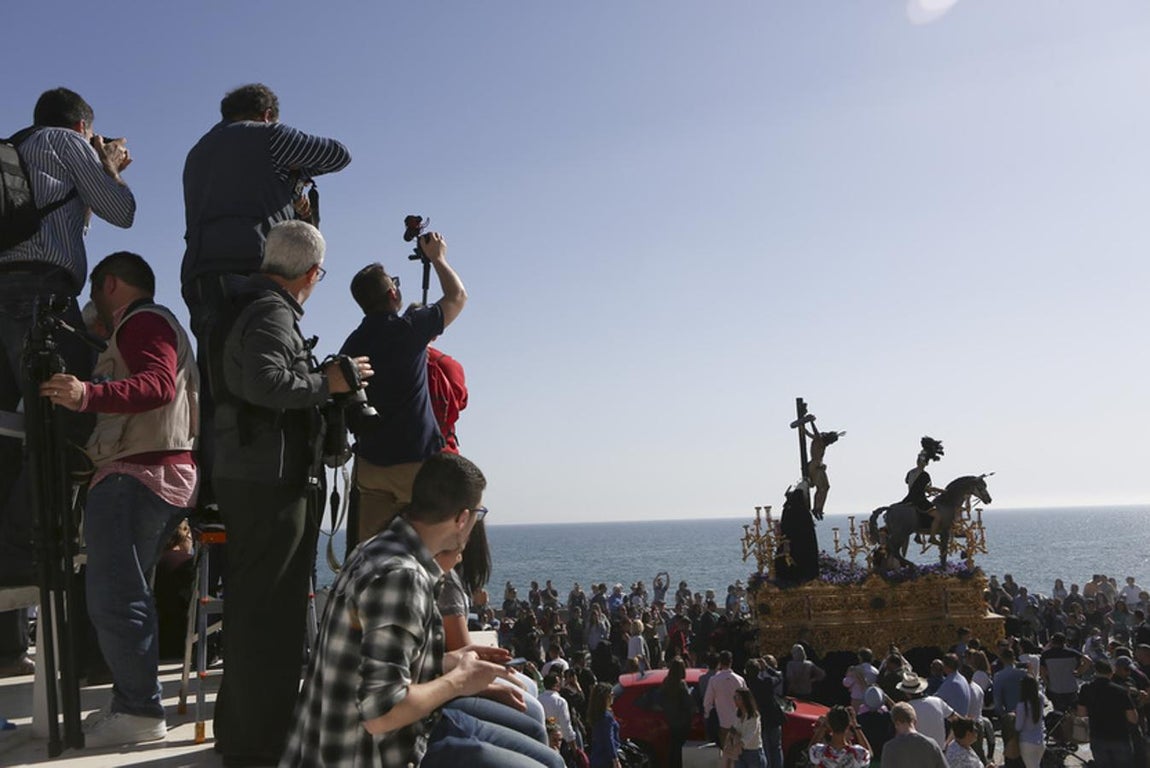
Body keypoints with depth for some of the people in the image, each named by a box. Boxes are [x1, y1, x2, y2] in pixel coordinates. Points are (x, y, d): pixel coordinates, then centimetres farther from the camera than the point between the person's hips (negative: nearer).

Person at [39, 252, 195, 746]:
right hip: (160, 476, 11)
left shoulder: (142, 321, -5)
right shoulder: (158, 324, 28)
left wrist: (89, 395, -37)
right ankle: (133, 703, 19)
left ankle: (140, 711, -7)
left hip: (138, 475, -11)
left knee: (113, 598, -11)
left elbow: (157, 384, -23)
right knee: (124, 595, 15)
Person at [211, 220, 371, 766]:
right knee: (268, 610, -6)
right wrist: (326, 382, -15)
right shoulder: (273, 313, -12)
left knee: (255, 604, 17)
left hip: (246, 475, 10)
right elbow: (264, 382, -28)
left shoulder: (251, 308, 19)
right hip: (269, 479, -10)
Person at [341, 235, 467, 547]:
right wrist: (437, 258, 20)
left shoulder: (352, 343, 6)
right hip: (415, 461, -6)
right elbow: (458, 296, 6)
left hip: (370, 462, 6)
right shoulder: (409, 329, -10)